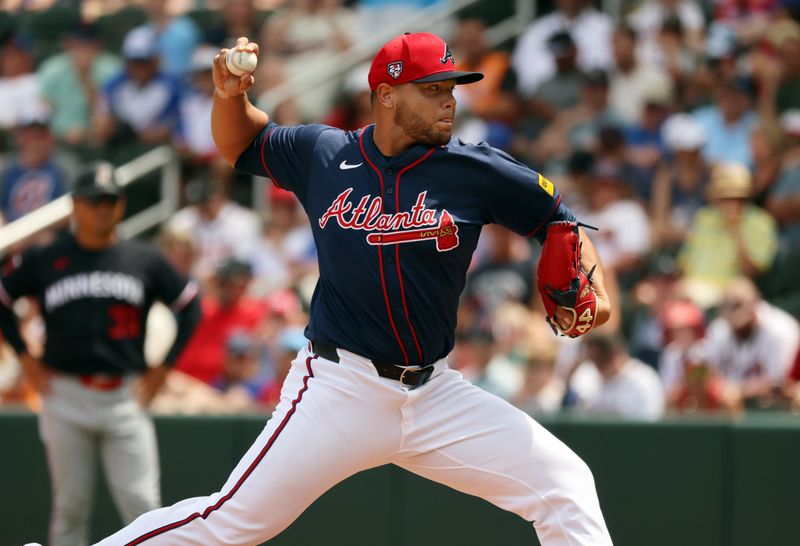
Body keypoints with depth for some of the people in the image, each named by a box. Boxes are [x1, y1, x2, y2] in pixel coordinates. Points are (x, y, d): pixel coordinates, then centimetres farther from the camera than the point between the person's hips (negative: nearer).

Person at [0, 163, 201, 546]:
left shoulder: (144, 261, 6)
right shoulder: (45, 260, 5)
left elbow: (189, 305, 13)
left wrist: (164, 366, 6)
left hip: (125, 396, 0)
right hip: (66, 397, 0)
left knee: (142, 505, -6)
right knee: (70, 505, 4)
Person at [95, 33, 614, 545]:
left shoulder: (476, 171, -3)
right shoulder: (322, 154, 1)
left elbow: (559, 221, 7)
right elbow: (240, 143, 19)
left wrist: (593, 288, -12)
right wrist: (231, 95, -2)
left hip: (436, 392, 2)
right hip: (338, 389, -2)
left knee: (566, 486, -8)